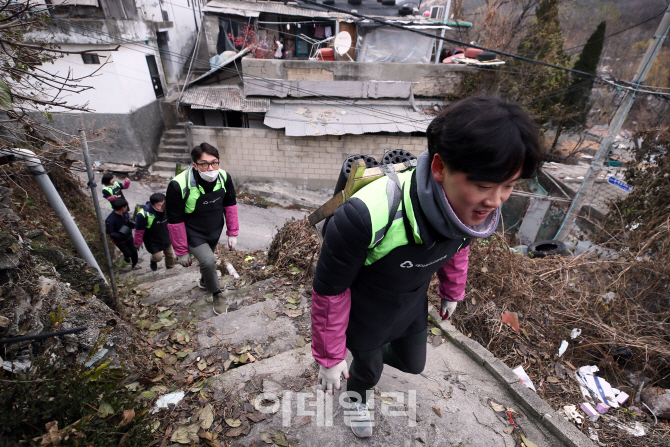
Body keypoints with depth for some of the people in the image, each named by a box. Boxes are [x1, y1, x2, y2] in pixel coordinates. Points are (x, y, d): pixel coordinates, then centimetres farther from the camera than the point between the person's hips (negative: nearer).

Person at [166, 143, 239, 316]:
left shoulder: (224, 177, -19)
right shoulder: (179, 185, -32)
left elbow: (230, 205, -2)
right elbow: (175, 221, -21)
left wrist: (232, 233, -1)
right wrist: (181, 251, -13)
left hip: (214, 232, 5)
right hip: (193, 235, -4)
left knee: (207, 259, 25)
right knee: (209, 261, -22)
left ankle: (204, 280, 60)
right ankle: (217, 295, 7)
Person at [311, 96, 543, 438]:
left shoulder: (475, 205, -22)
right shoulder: (366, 217, -44)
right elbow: (329, 291, -27)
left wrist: (452, 292, 19)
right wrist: (329, 357, -13)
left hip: (412, 308, 5)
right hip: (364, 316, -4)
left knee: (413, 364, 29)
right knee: (368, 369, 25)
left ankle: (375, 353, 65)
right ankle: (357, 395, 64)